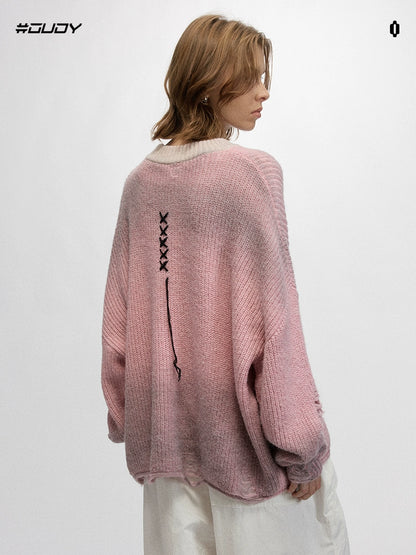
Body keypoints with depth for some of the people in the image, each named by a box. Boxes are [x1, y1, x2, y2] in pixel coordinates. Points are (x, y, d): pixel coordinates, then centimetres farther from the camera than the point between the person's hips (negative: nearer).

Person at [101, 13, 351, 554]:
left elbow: (119, 316, 6)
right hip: (238, 423, -5)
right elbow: (271, 315, -17)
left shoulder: (140, 182, 3)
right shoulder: (253, 170, -14)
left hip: (165, 423, 6)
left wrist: (126, 414, 16)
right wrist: (300, 442, -10)